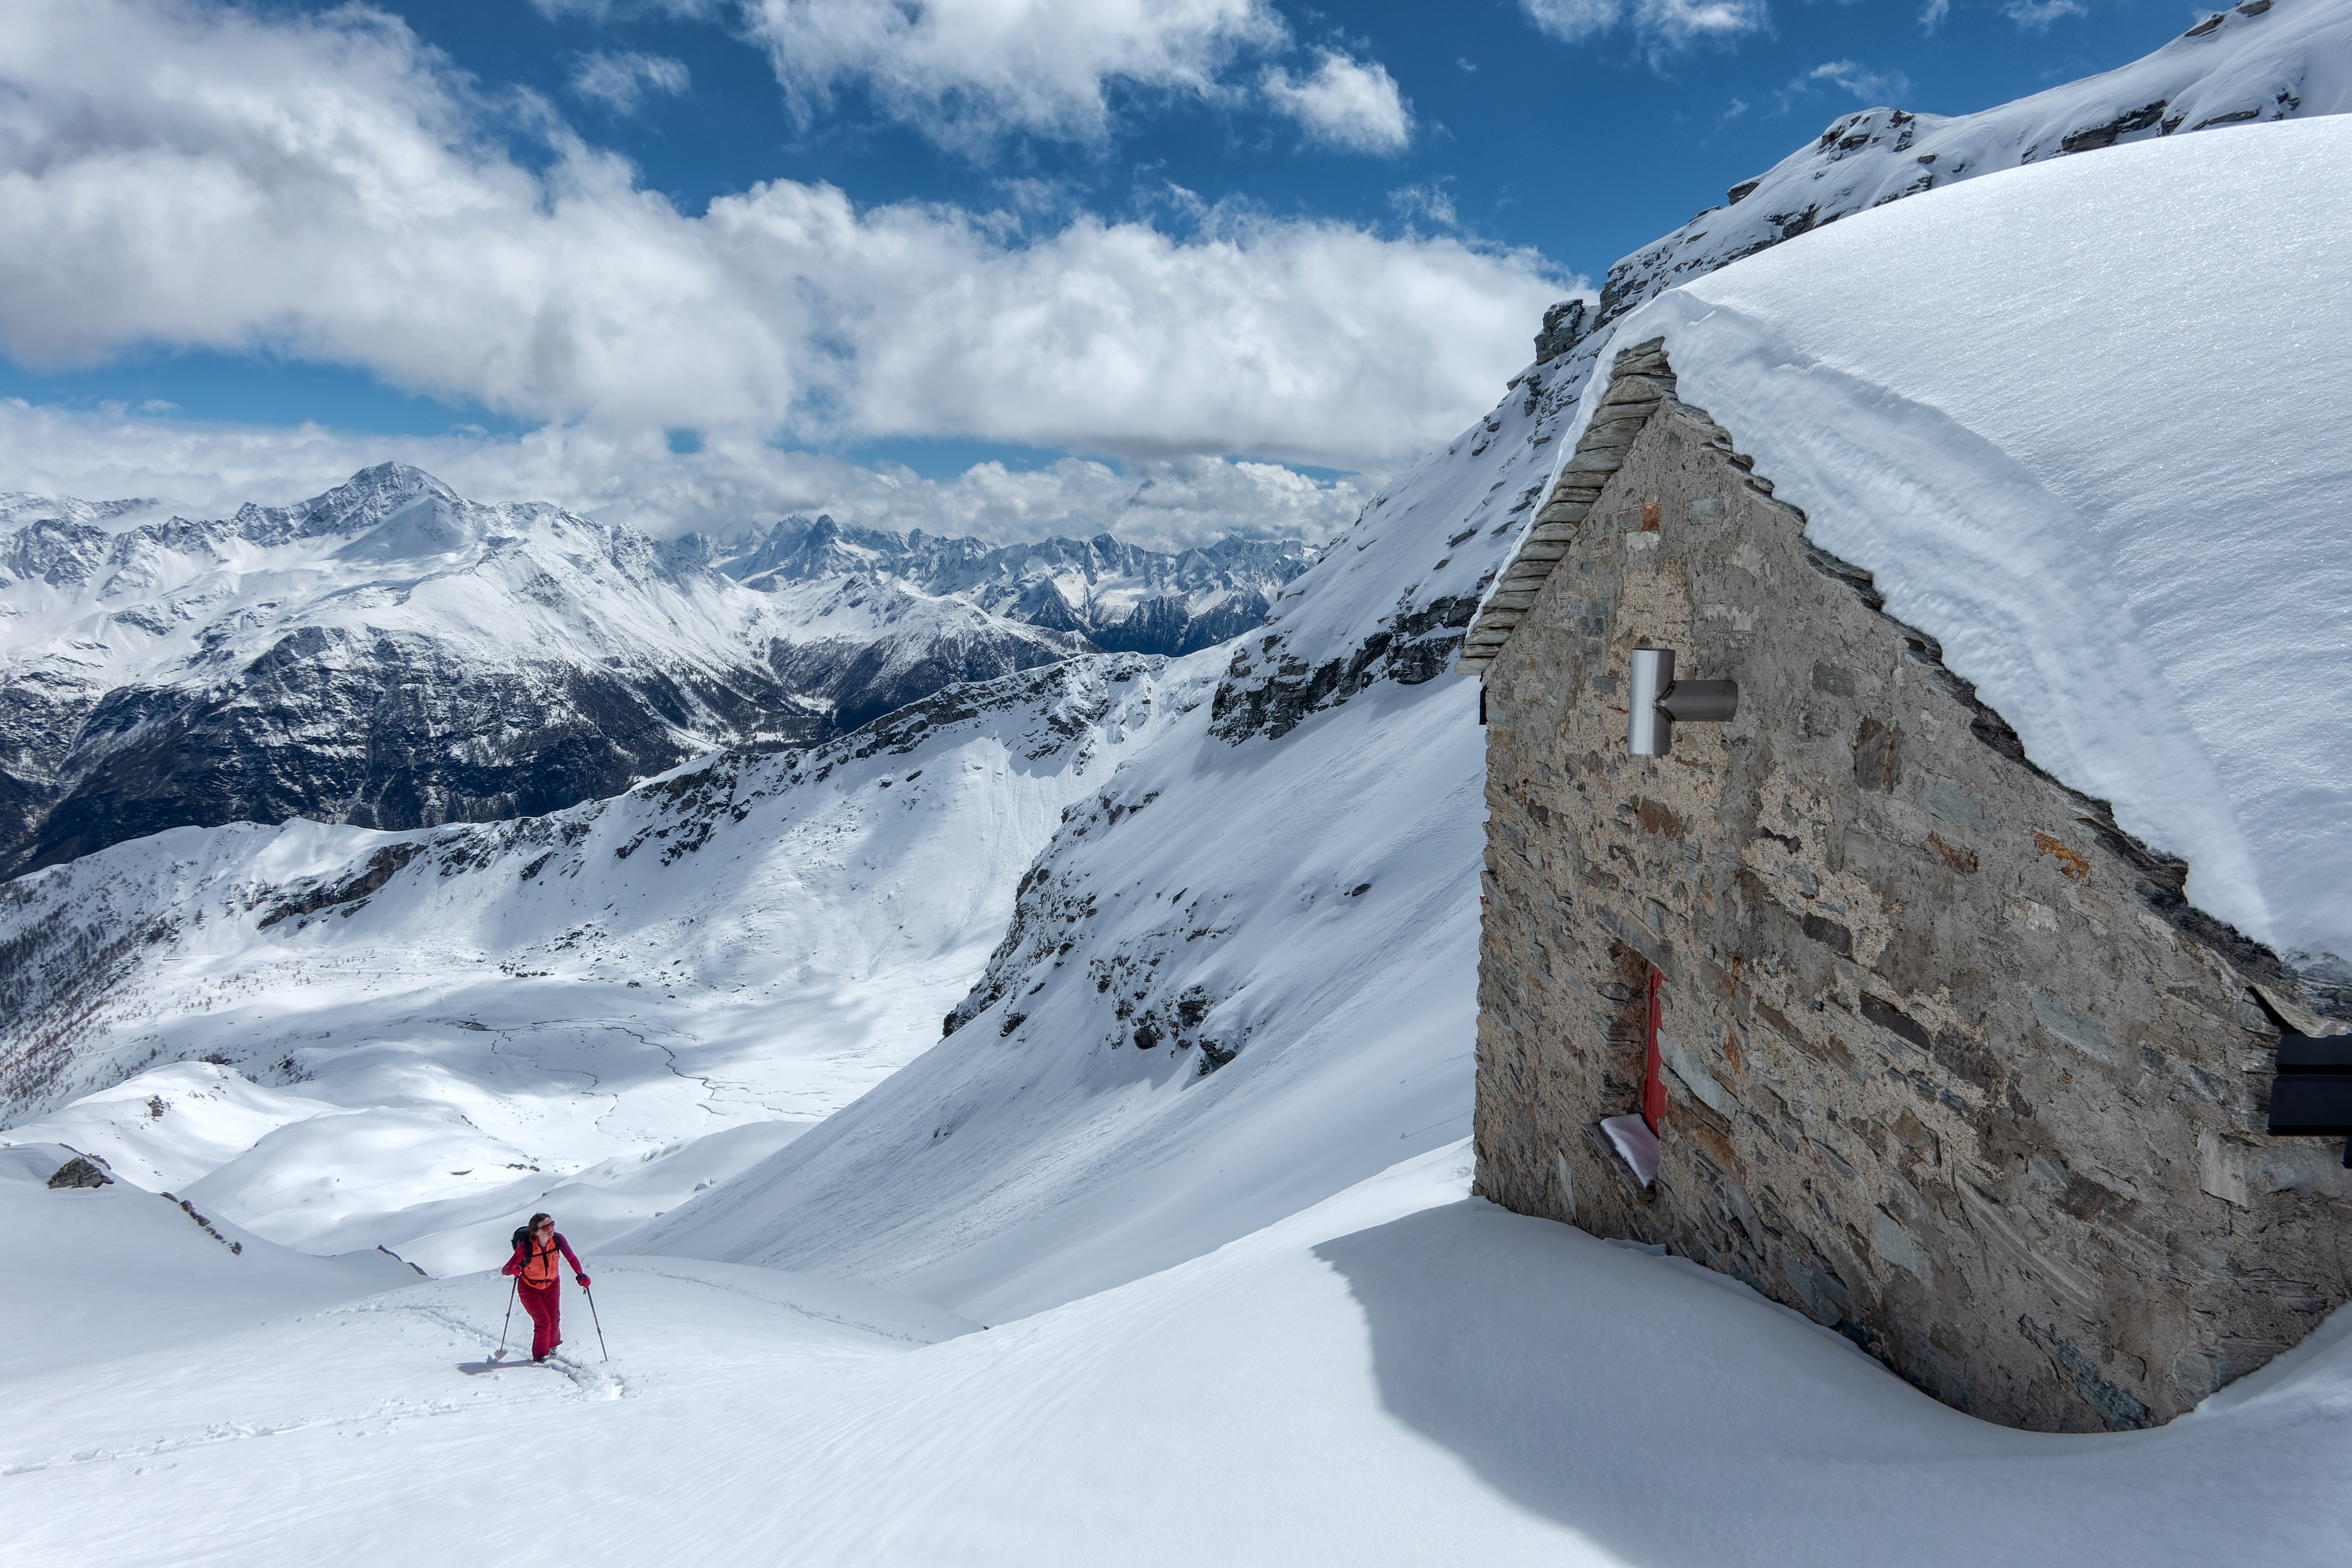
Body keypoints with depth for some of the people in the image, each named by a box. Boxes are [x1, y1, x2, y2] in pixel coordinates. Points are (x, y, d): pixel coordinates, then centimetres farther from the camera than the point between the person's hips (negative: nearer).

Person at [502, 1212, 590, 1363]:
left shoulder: (558, 1239, -24)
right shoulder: (526, 1247, -31)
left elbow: (571, 1258, -14)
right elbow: (505, 1270, -28)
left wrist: (580, 1274, -29)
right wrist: (514, 1270, -51)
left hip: (551, 1284, 3)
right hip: (530, 1287, -3)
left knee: (554, 1319, 8)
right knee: (543, 1322, -7)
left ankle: (552, 1345, 39)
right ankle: (540, 1355, 18)